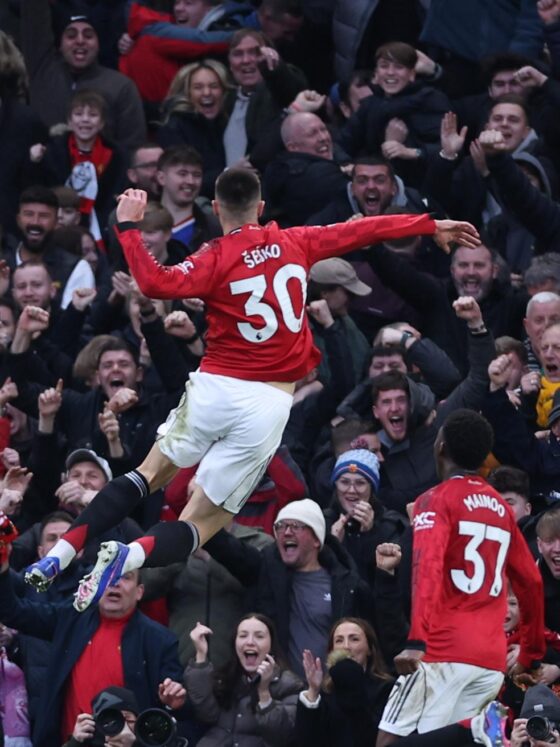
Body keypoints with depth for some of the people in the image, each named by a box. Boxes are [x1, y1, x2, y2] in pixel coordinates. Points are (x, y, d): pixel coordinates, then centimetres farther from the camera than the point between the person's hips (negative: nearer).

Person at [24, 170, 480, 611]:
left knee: (151, 474, 21)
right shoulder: (294, 244, 6)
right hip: (269, 405, 1)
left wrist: (128, 228, -11)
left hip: (216, 388, -1)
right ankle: (131, 556, -24)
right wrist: (431, 227, 28)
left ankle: (64, 551, 8)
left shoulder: (216, 259, -5)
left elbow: (157, 284, -21)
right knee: (202, 522, 4)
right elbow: (361, 231, 17)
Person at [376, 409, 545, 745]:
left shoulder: (437, 500, -1)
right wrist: (533, 655, 33)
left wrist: (417, 642, -27)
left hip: (445, 652, -6)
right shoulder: (501, 507, 18)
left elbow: (428, 568, -16)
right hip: (493, 660, 6)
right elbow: (532, 583, 23)